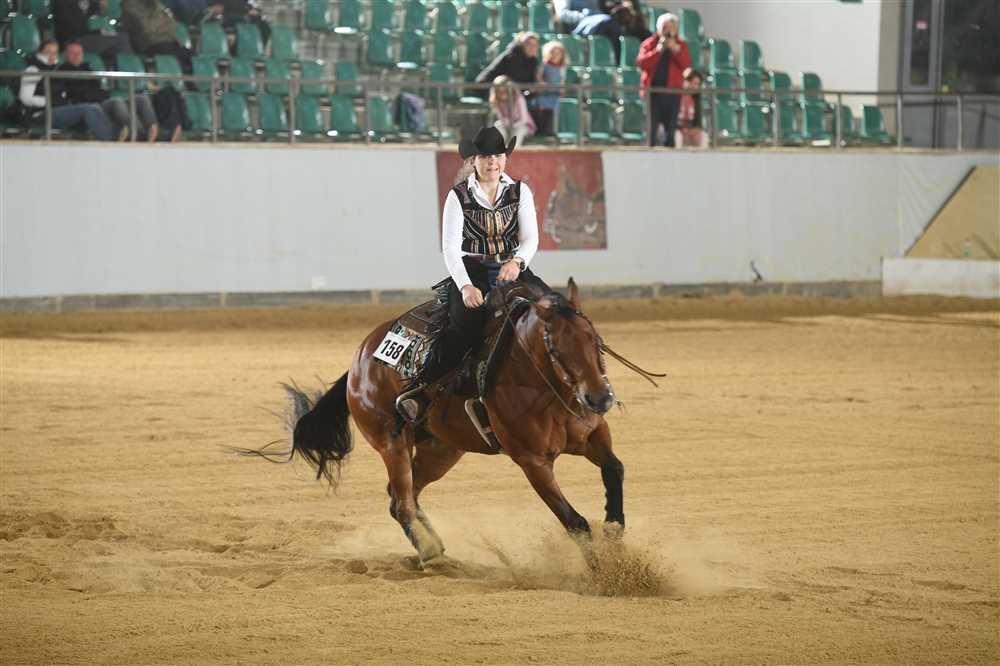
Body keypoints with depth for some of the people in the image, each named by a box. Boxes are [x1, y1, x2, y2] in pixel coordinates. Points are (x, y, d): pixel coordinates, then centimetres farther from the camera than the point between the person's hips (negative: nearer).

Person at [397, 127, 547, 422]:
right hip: (471, 272, -3)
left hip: (512, 268, 3)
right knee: (466, 322, -30)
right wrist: (465, 286, -25)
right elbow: (450, 248, -9)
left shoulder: (520, 191, 6)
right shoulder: (459, 196, -2)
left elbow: (530, 237, -1)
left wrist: (517, 261, -24)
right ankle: (423, 388, -29)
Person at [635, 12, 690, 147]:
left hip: (672, 91, 2)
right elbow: (641, 63, -9)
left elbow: (686, 64, -4)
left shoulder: (681, 45, 10)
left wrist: (676, 49, -15)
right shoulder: (649, 44, 5)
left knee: (670, 128, 4)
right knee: (651, 127, -5)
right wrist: (658, 50, -16)